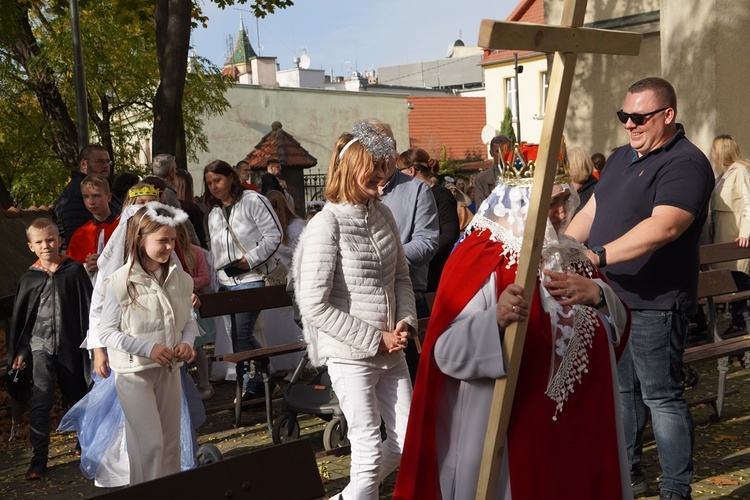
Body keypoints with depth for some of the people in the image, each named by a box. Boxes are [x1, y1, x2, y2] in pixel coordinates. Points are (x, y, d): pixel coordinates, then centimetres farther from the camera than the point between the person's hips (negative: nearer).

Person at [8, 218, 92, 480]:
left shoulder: (75, 270, -5)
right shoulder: (29, 278, 2)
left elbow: (88, 307, -3)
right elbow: (20, 317, 7)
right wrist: (19, 351, 5)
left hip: (71, 345, 0)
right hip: (41, 345, 0)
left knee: (77, 396, 16)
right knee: (41, 402, -10)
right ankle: (38, 459, -4)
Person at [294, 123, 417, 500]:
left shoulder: (383, 215, 5)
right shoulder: (327, 224, -15)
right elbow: (314, 306, -18)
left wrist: (406, 323, -3)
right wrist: (374, 338, -15)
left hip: (390, 351, 7)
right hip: (351, 355, -7)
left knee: (408, 442, 13)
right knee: (370, 450, 1)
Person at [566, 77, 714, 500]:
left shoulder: (685, 163, -14)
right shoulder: (622, 158, 14)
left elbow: (664, 226, -28)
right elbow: (590, 212, 16)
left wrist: (598, 256, -34)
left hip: (654, 304, -9)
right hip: (610, 297, 9)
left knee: (661, 397, 0)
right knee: (620, 389, 18)